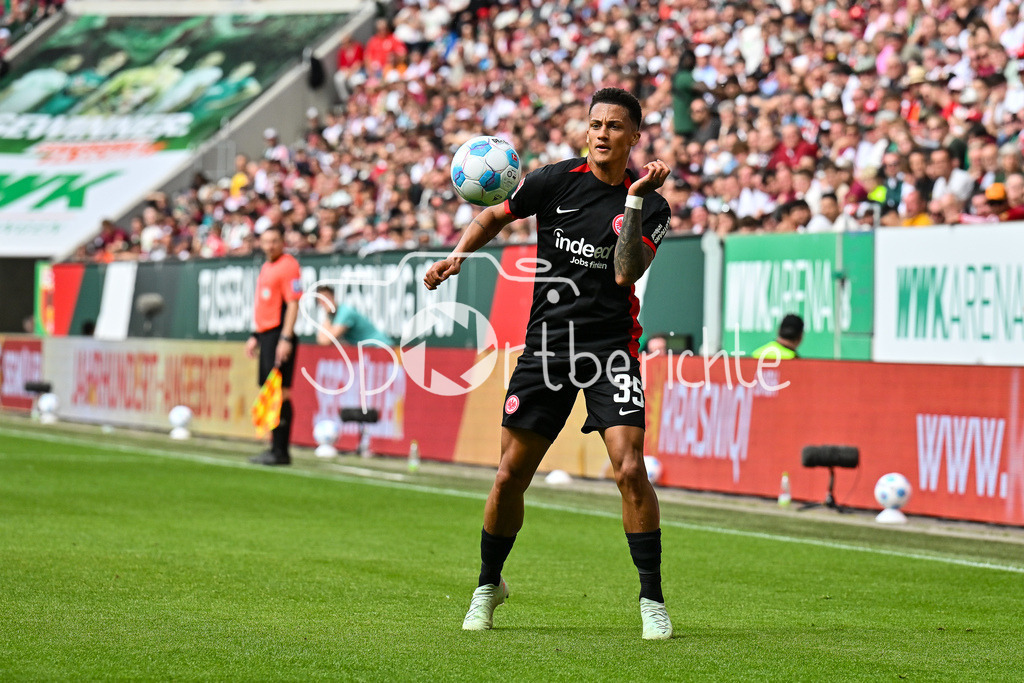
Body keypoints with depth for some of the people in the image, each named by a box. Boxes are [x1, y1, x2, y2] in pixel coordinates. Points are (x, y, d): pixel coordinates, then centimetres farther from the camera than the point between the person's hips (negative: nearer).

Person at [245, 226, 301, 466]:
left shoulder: (288, 266, -9)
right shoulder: (266, 267, 20)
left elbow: (293, 304, -16)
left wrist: (286, 339, -22)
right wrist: (256, 336, 24)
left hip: (279, 335, -10)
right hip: (265, 334, 10)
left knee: (280, 391, -11)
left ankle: (281, 451, -12)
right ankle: (274, 447, 13)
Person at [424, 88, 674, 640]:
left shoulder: (649, 205, -4)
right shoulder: (557, 180, 0)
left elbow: (627, 272, -19)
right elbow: (496, 215, 14)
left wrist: (635, 200, -25)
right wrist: (457, 256, -1)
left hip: (611, 346, -2)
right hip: (546, 342, 2)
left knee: (630, 470, -17)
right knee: (510, 476, 2)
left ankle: (652, 600, -5)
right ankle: (489, 585, 26)